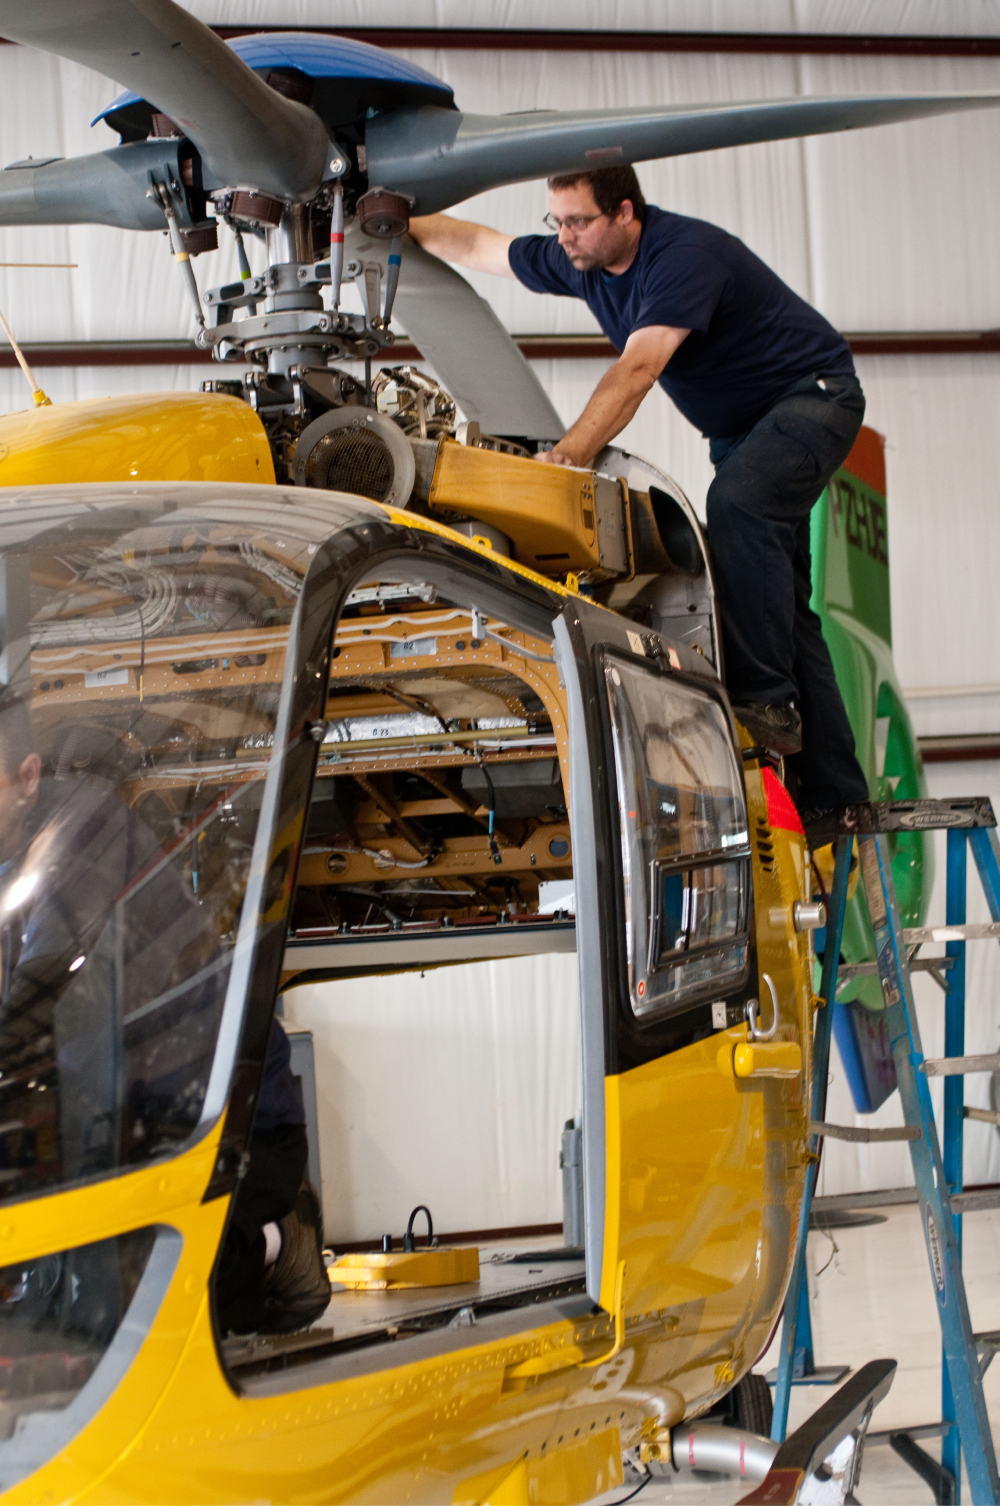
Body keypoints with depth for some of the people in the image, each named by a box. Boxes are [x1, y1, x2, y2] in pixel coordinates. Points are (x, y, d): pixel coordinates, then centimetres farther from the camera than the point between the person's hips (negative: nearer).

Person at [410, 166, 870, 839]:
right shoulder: (581, 261, -4)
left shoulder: (687, 254, -29)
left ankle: (766, 699, -31)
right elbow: (476, 244, 9)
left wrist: (568, 453, -47)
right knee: (778, 600, 2)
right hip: (739, 426, 9)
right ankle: (833, 795, 1)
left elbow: (637, 370, -40)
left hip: (813, 396, -8)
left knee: (737, 503, -36)